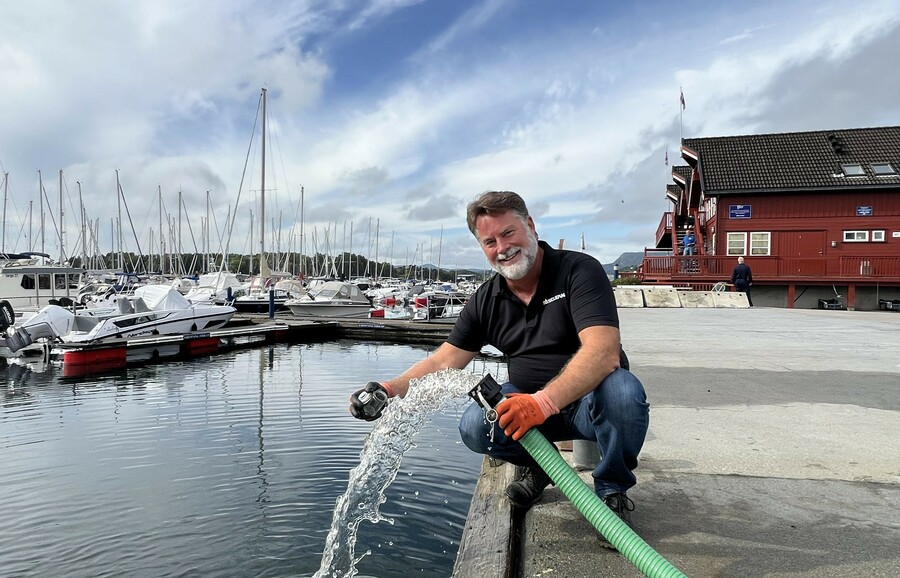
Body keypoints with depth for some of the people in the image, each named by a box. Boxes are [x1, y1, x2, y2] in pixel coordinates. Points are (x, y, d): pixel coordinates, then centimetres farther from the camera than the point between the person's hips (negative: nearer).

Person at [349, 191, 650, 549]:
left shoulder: (579, 271, -15)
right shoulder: (486, 300, 0)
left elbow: (603, 352, -29)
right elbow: (444, 362, 1)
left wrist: (545, 401, -43)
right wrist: (392, 389, -16)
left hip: (588, 403, -3)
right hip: (528, 405, 3)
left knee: (622, 389, -36)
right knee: (474, 427, -24)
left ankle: (612, 490, -4)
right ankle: (536, 464, 10)